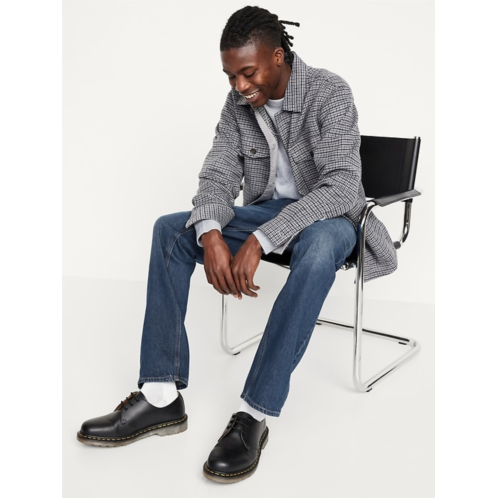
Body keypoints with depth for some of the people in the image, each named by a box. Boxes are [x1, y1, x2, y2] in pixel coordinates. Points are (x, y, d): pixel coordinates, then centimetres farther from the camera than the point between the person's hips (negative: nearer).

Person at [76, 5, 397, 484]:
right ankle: (161, 396, -17)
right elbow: (218, 176, -5)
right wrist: (210, 235, -29)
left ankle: (254, 415, -36)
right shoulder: (238, 103, -2)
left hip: (327, 216, -5)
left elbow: (342, 186, -30)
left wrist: (259, 240, -39)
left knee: (319, 243, -41)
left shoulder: (329, 92, -18)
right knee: (170, 228, -12)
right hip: (266, 213, 6)